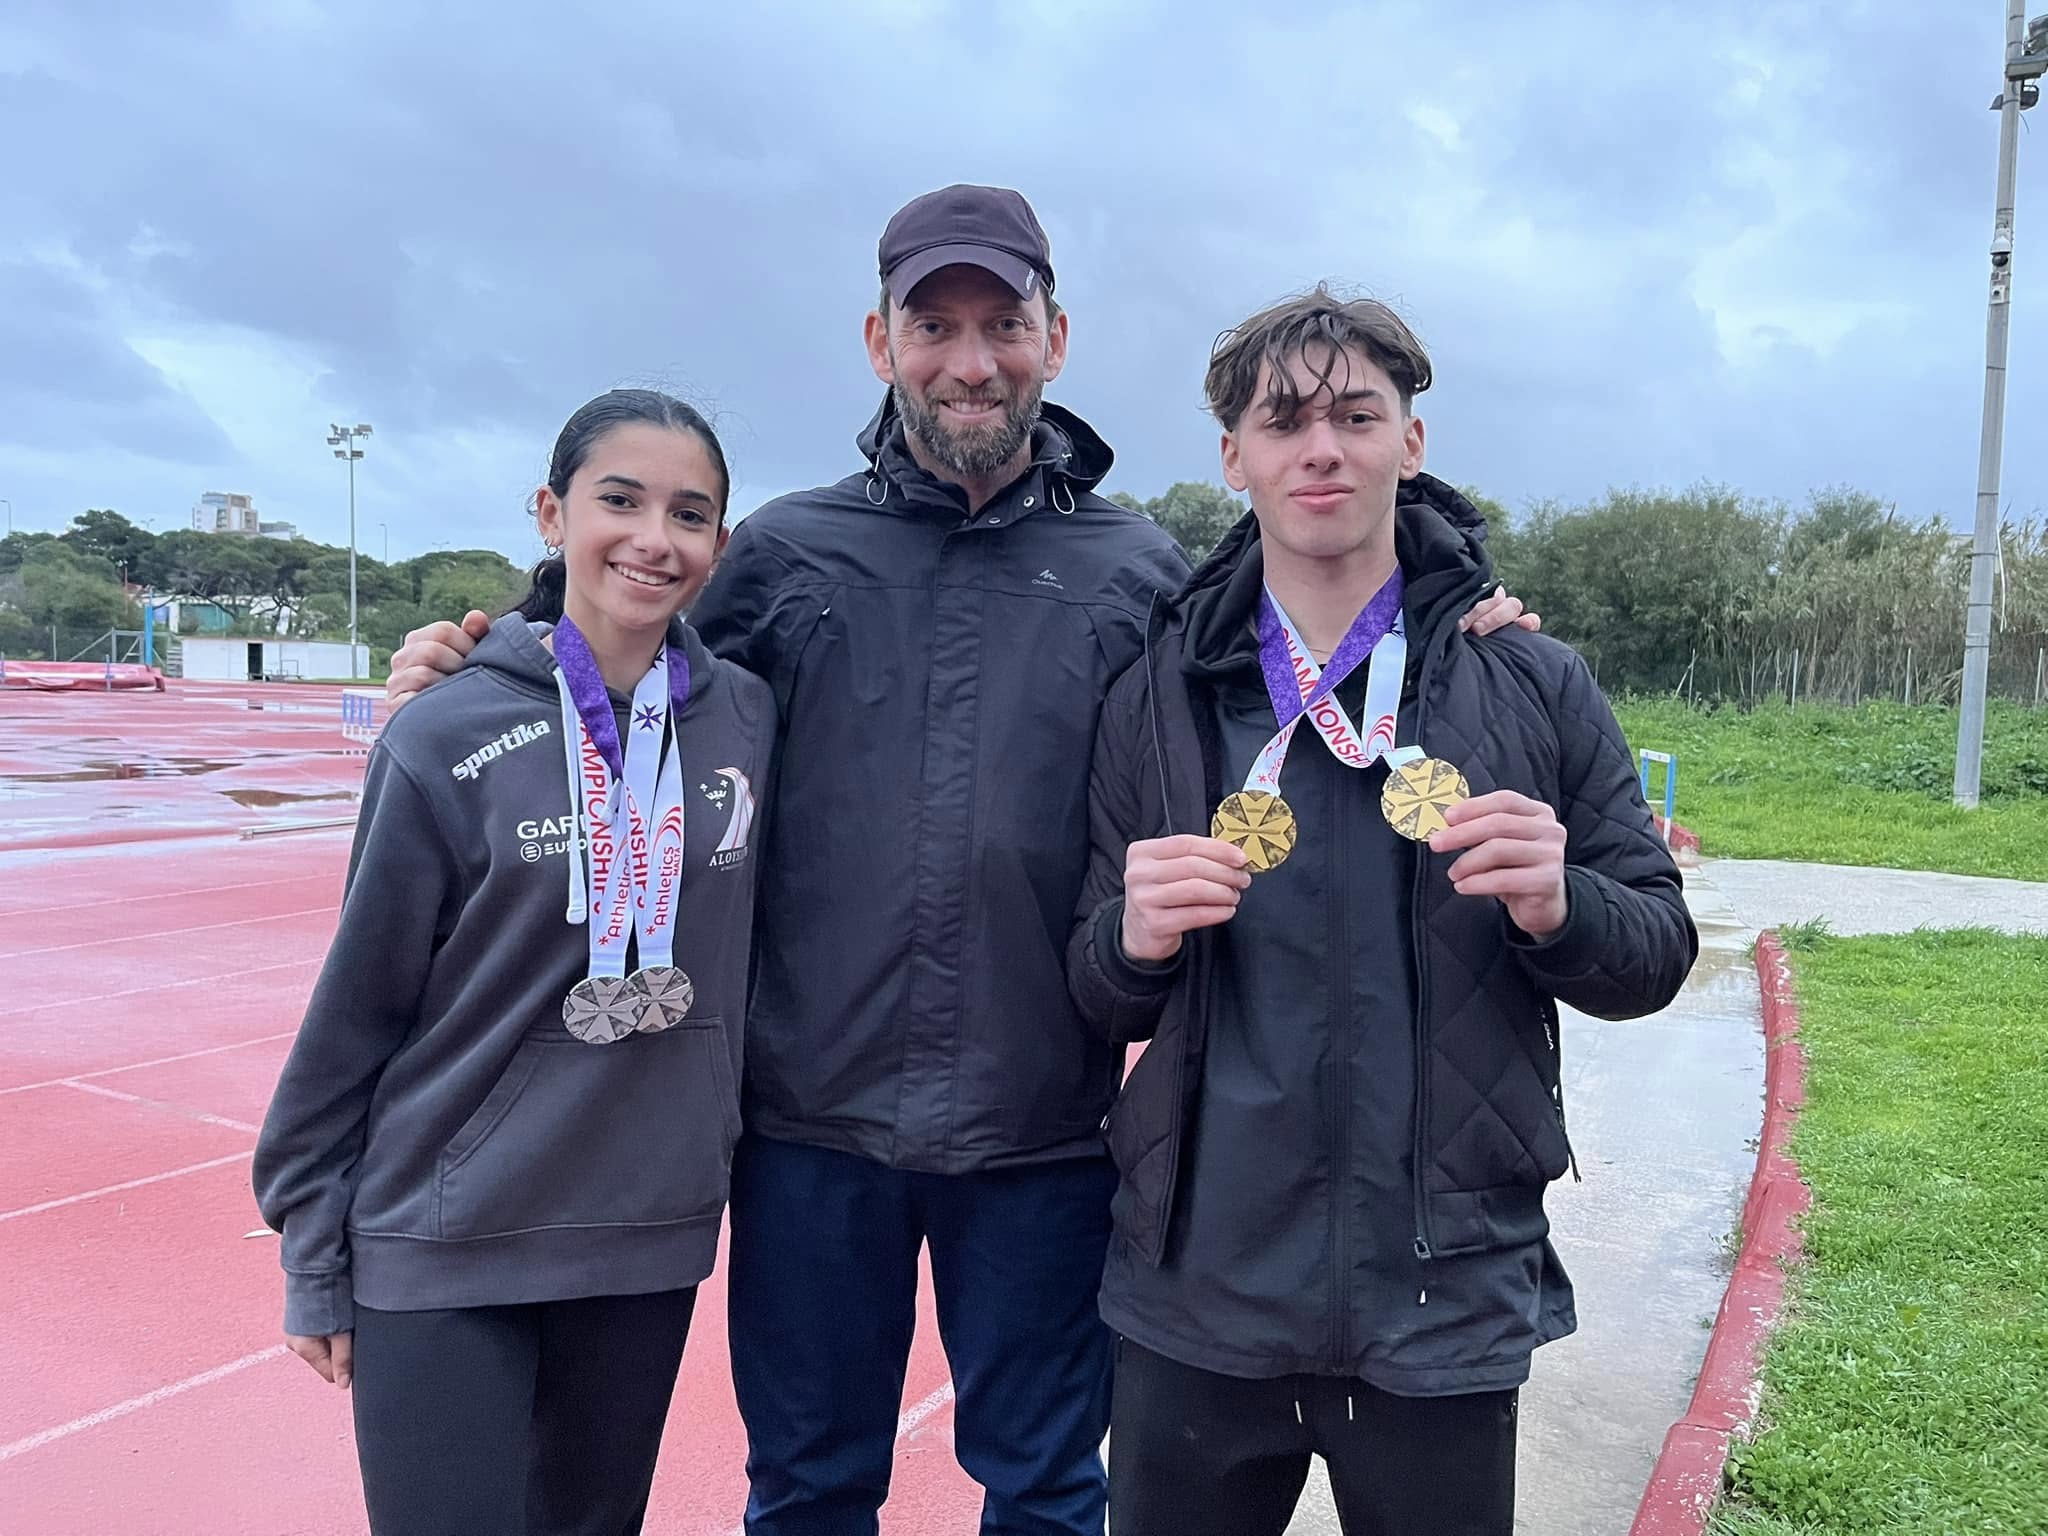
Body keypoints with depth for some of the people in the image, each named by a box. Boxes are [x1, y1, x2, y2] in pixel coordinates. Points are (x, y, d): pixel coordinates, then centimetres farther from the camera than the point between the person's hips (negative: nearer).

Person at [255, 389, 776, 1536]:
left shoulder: (750, 720, -4)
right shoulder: (448, 741, -12)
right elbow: (357, 1009, -5)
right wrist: (312, 1253, 0)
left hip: (654, 1237, 3)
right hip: (441, 1252, -3)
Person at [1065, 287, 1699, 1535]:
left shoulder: (1537, 687, -1)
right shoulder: (1156, 700, 1)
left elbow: (1658, 953, 3)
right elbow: (1098, 999, 6)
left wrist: (1559, 908, -19)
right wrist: (1133, 940, -17)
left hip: (1446, 1309, 0)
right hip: (1195, 1303, 1)